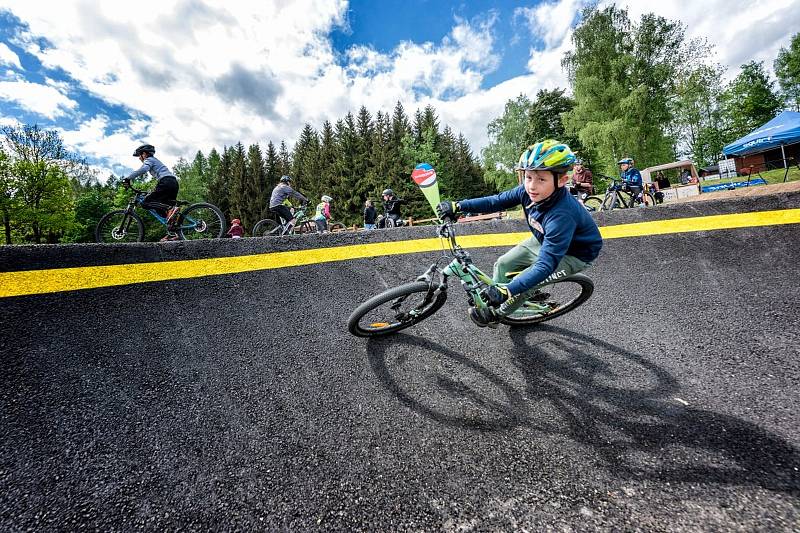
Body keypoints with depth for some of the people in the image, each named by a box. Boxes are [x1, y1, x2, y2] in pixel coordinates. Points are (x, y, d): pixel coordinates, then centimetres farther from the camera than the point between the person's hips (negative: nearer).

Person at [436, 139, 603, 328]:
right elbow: (496, 201, -14)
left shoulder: (562, 215, -42)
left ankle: (496, 314, 11)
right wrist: (457, 206, -21)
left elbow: (545, 265, -43)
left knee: (521, 284, -18)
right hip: (545, 241, 7)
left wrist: (507, 291, -49)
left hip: (574, 253, -7)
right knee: (503, 264, 3)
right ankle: (494, 302, 24)